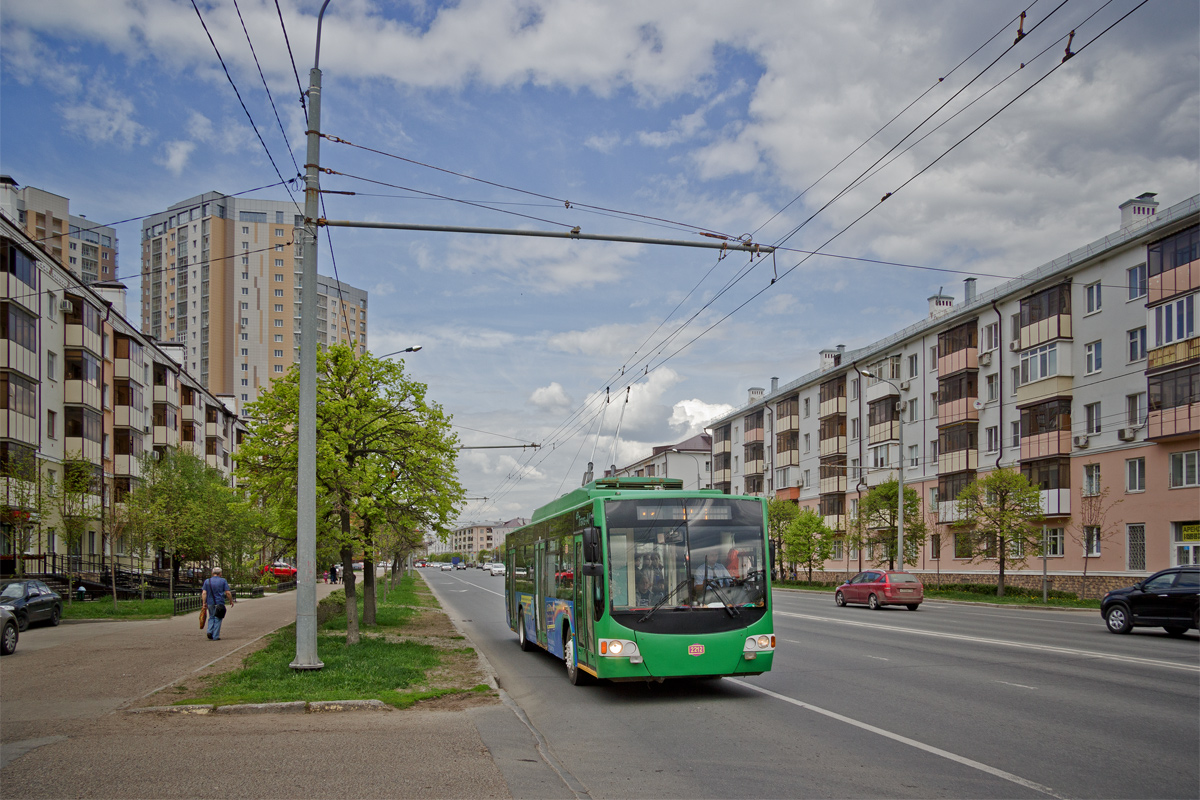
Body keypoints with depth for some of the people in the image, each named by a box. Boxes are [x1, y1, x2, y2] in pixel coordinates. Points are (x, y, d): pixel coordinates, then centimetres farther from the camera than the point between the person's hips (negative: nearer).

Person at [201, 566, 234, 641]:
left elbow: (204, 593, -2)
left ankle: (210, 631, -1)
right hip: (220, 603, -3)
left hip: (210, 603, 3)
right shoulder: (223, 581, -1)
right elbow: (228, 593, -4)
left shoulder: (207, 581, 5)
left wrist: (204, 603, -1)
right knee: (218, 619, 3)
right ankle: (215, 636, 2)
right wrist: (231, 601, 8)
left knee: (211, 617, 19)